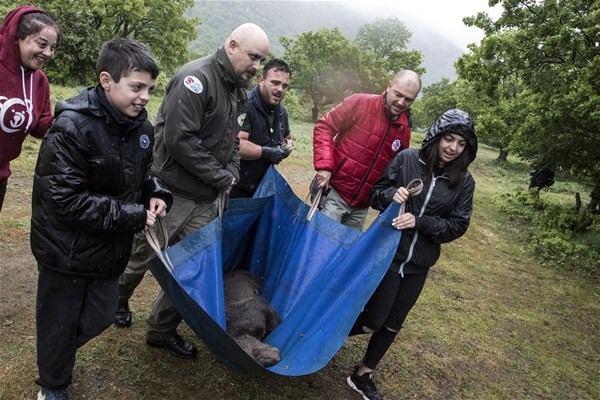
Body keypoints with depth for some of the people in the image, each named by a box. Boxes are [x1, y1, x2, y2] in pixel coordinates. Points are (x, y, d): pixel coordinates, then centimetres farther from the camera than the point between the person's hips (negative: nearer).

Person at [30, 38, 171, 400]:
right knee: (60, 323, 14)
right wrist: (133, 216, -24)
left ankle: (58, 354, 49)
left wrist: (155, 194, -8)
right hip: (67, 248, -6)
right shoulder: (72, 128, -23)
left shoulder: (142, 126, -3)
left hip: (111, 245, 6)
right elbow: (66, 201, -26)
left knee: (101, 317, 17)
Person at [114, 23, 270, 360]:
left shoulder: (239, 91, 10)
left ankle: (162, 329, 25)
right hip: (171, 192, -7)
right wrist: (221, 177, -16)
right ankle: (118, 300, 42)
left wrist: (232, 174, 1)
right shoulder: (196, 79, -17)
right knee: (144, 255, 10)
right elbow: (180, 139, -23)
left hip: (206, 199, 7)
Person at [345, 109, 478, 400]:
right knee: (374, 319, -1)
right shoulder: (406, 160, -9)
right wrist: (391, 194, -25)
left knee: (393, 323, 15)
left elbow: (458, 225, -4)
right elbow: (375, 193, -2)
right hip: (388, 252, -3)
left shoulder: (464, 182, -3)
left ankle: (363, 375, 36)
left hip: (419, 263, 4)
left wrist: (419, 222, -18)